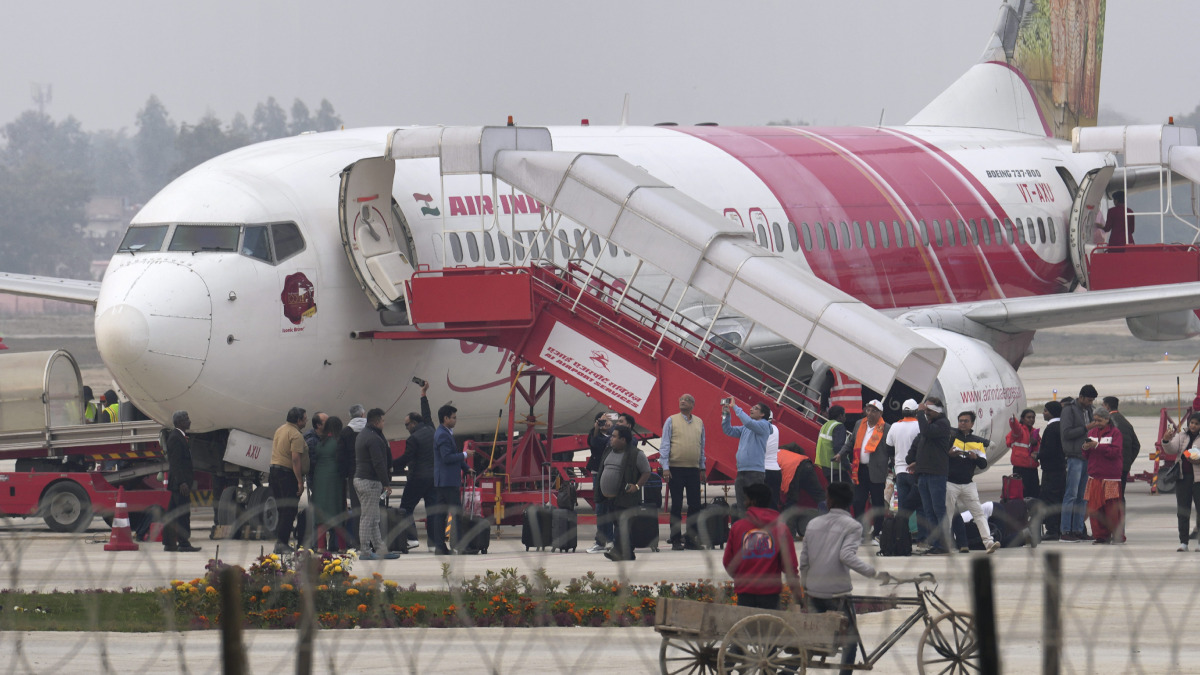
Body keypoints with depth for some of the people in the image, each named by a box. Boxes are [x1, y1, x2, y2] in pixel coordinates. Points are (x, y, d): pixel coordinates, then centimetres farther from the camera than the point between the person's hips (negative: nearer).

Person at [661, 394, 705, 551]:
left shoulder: (699, 423, 12)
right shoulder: (671, 421, 1)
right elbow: (665, 445, -2)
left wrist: (702, 467, 16)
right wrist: (665, 467, -10)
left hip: (694, 469, 3)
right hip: (676, 469, -3)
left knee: (695, 505, 2)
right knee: (676, 505, -1)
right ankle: (676, 540, 2)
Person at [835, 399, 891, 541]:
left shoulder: (886, 429, -3)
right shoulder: (859, 425, 13)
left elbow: (892, 449, 0)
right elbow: (851, 443, 19)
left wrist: (890, 466, -4)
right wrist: (841, 454, 6)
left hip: (876, 471, -5)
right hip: (860, 470, 5)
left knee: (877, 503, 2)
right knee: (858, 502, 4)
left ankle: (877, 532, 10)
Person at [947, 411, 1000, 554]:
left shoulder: (978, 442, 12)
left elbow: (984, 464, 8)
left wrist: (976, 458, -12)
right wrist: (950, 454, -18)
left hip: (968, 484, 2)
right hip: (950, 483, -2)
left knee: (979, 513, -8)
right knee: (947, 514, -1)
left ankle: (988, 542, -15)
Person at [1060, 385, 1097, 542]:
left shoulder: (1088, 410, 17)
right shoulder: (1069, 410, -6)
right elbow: (1066, 433, -15)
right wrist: (1086, 428, -17)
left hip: (1087, 457, 8)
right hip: (1075, 457, -8)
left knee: (1083, 496, 8)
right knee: (1071, 495, -8)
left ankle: (1078, 529, 12)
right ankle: (1066, 531, -8)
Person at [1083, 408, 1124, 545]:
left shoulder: (1115, 432, 0)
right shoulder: (1092, 432, 15)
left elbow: (1115, 452, -12)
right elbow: (1086, 456, 16)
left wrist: (1097, 446, -17)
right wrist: (1086, 449, -7)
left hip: (1110, 477, -5)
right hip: (1095, 476, 5)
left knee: (1112, 507, -6)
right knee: (1095, 507, 0)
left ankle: (1116, 535, 0)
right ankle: (1099, 535, 5)